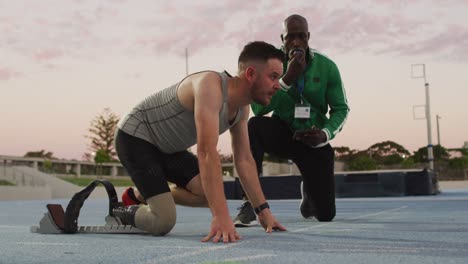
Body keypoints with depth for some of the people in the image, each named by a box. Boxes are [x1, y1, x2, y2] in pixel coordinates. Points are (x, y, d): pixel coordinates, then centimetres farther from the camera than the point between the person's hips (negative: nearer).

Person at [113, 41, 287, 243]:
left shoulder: (242, 108, -2)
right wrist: (221, 217, -45)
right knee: (163, 223, -20)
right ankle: (121, 215, 12)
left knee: (211, 193, -2)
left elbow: (244, 160, 3)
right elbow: (207, 153, -40)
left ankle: (139, 195, 16)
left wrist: (263, 211, -1)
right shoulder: (211, 85, -32)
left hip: (166, 147, 9)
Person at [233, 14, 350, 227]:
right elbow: (258, 108, -22)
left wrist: (326, 134, -20)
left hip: (314, 141, 1)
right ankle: (249, 205, -31)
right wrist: (288, 78, -31)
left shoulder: (326, 67, -10)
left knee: (326, 214, 1)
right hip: (282, 133, -1)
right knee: (254, 126, -38)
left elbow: (341, 109, -1)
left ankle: (308, 189, 40)